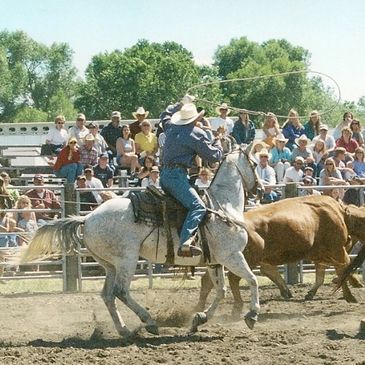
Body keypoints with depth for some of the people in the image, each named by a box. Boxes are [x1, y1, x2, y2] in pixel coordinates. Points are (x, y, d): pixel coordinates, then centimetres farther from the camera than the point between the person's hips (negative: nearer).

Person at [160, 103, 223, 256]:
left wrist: (178, 105, 52)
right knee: (198, 206, -19)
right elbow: (214, 156, 0)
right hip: (177, 175, -9)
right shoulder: (197, 134, -5)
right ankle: (185, 243, -39)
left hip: (164, 175, 9)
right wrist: (218, 144, 19)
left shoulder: (171, 128, 16)